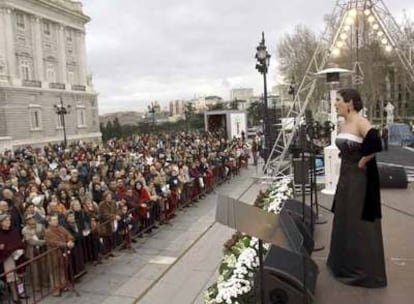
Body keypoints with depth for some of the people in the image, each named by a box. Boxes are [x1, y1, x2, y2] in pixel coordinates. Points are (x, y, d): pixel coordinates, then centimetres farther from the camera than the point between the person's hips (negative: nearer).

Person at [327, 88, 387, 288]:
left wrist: (362, 162, -21)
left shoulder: (361, 122, -18)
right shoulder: (344, 124, 8)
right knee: (344, 220, 17)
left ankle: (364, 271, 17)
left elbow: (375, 143, -34)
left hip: (360, 179, -9)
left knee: (359, 224, 1)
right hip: (346, 177, 9)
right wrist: (347, 164, 10)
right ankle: (344, 263, 33)